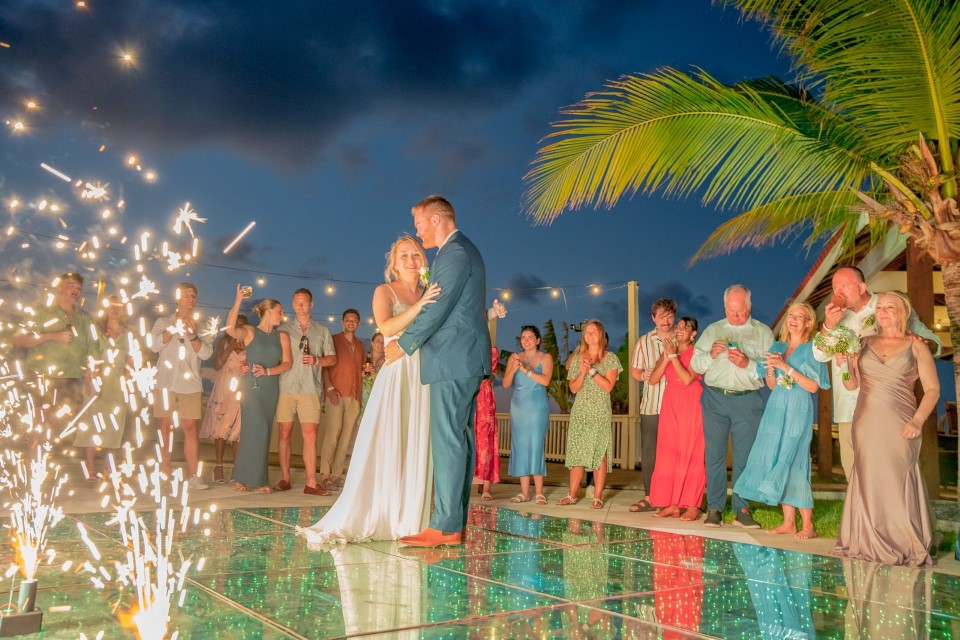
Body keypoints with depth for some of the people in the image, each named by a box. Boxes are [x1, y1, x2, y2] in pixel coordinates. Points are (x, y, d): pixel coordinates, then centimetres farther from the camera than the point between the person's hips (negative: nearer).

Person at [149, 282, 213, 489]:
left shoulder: (200, 325, 11)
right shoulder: (163, 322, 10)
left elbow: (206, 353, -2)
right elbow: (154, 345, -5)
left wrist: (192, 336, -16)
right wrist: (174, 329, -13)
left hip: (190, 384, 0)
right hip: (165, 382, 0)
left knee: (191, 428, -5)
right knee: (165, 427, 4)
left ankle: (193, 475, -5)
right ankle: (164, 473, 11)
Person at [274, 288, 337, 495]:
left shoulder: (322, 331, 15)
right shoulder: (284, 329, 15)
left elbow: (332, 359, 12)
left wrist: (316, 360, -5)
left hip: (310, 389, -1)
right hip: (286, 388, 1)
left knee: (310, 435, -6)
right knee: (284, 433, 1)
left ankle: (311, 483, -5)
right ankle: (285, 479, 11)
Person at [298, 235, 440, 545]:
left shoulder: (429, 295, 16)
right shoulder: (384, 291, 5)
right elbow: (386, 327, -13)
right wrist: (418, 307, -23)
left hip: (424, 380, 4)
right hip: (396, 377, -4)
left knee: (417, 449, 4)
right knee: (382, 449, -7)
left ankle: (408, 519, 11)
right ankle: (360, 518, -2)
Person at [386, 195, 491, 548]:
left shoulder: (454, 253, -13)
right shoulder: (465, 250, 20)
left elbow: (437, 309, -16)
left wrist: (404, 344, -5)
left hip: (453, 362, -10)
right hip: (467, 360, 10)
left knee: (447, 442, -9)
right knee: (461, 440, 10)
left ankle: (445, 526, -7)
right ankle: (456, 520, 15)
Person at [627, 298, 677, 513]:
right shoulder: (644, 342, 8)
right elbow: (634, 369, 13)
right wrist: (643, 375, -9)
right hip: (651, 405, 2)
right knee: (648, 451, 3)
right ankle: (649, 497, 11)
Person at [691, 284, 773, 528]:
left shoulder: (763, 333, 8)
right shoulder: (712, 330, 15)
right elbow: (695, 364, 10)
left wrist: (748, 364, -18)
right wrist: (710, 355, -8)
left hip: (747, 401, -1)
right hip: (715, 399, 1)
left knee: (744, 456, 0)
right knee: (714, 454, 1)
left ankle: (742, 510, 8)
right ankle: (714, 508, 7)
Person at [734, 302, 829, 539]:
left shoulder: (812, 349, -1)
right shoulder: (778, 347, 15)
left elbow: (813, 386, -10)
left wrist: (786, 367, -13)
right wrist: (770, 369, -3)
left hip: (798, 412, -6)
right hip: (775, 410, 6)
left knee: (792, 462, -10)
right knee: (776, 462, 3)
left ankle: (808, 526, -4)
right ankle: (788, 522, 10)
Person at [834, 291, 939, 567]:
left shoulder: (916, 347, 3)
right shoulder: (865, 343, 10)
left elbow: (932, 389, 0)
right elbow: (851, 385, 10)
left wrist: (918, 421, -13)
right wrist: (845, 365, -10)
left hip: (899, 425, -2)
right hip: (866, 423, 3)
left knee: (898, 482, -3)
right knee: (868, 482, 4)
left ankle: (905, 545, 8)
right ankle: (868, 543, 13)